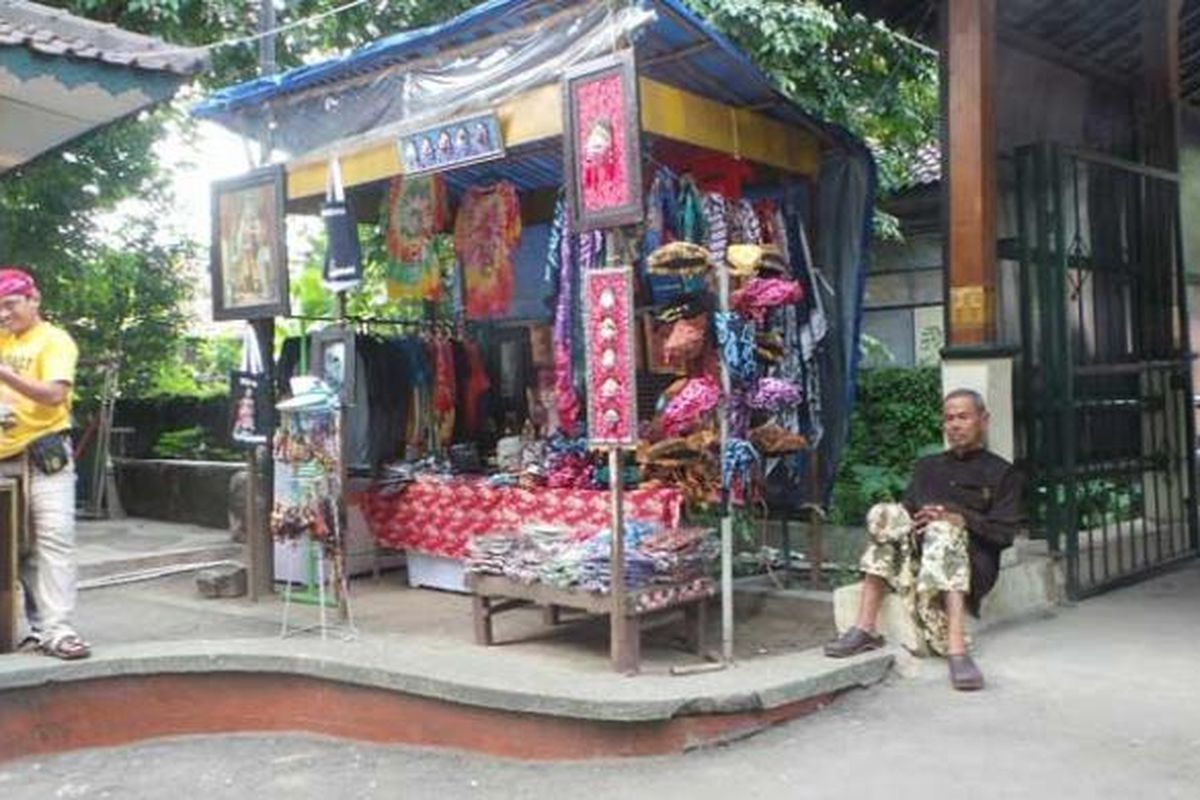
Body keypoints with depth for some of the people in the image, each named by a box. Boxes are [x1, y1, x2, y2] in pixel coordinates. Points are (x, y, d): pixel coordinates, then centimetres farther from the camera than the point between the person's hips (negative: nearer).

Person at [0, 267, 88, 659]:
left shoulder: (55, 340, -3)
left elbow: (54, 394, -17)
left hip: (44, 454, -6)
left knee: (54, 538, -11)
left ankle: (56, 629, -12)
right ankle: (35, 624, 14)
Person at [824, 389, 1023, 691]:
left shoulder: (1001, 473, 14)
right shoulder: (927, 467, 28)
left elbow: (1004, 533, 1)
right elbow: (908, 510, 15)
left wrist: (960, 520, -15)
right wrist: (916, 523, -9)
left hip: (973, 563, -3)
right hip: (917, 550, 3)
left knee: (944, 532, -37)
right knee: (885, 514, -25)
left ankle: (957, 651, -52)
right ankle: (864, 629, -34)